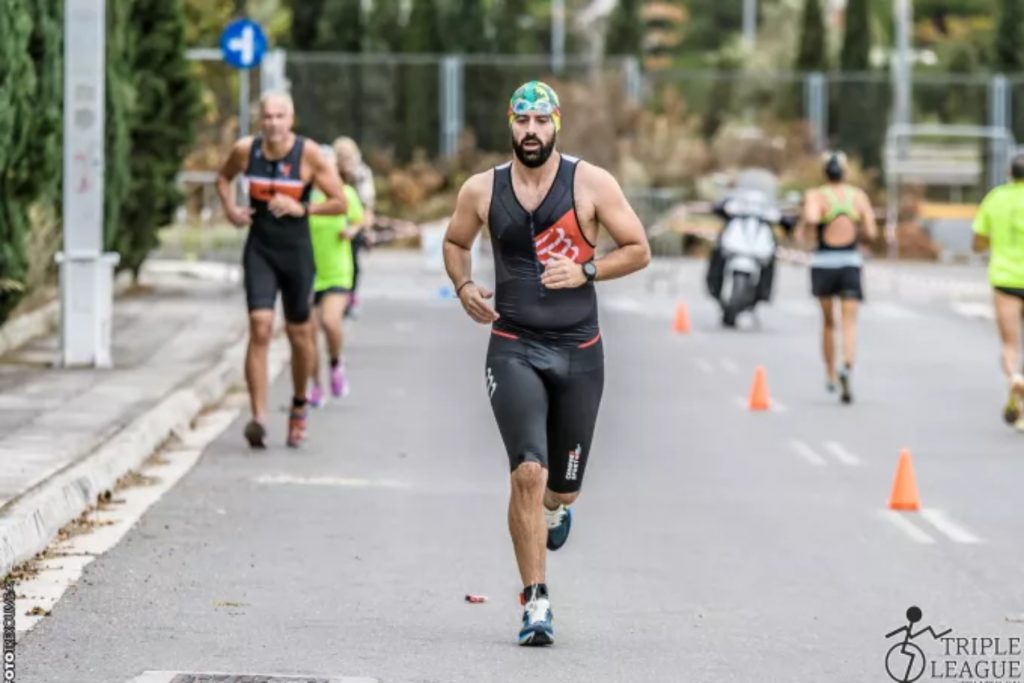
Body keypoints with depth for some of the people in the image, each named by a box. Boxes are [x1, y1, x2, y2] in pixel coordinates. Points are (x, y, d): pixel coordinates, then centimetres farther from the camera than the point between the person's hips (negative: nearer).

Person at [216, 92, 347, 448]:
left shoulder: (309, 154, -11)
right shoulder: (245, 150, -3)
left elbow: (340, 203, -7)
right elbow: (224, 178, 19)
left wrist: (301, 209, -19)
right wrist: (230, 208, 2)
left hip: (296, 252, -1)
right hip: (259, 251, 1)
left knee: (299, 332, 11)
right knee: (260, 328, -14)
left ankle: (299, 404, 37)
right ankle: (259, 418, -20)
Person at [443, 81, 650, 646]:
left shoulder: (591, 184, -4)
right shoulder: (482, 190, 1)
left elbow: (638, 250, 2)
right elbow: (455, 242, 20)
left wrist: (585, 271, -14)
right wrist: (464, 287, 1)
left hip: (578, 351, 1)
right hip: (514, 349, -1)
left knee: (563, 485, 10)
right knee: (527, 473, -18)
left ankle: (555, 507, 51)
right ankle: (536, 602, -11)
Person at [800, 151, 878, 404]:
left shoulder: (816, 196, -6)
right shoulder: (859, 196, 2)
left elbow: (811, 217, -27)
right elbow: (871, 232, 0)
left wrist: (804, 229, -6)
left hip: (823, 264, 0)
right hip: (851, 264, 0)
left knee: (828, 322, 19)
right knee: (849, 324, -7)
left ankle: (830, 375, 30)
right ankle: (847, 367, -33)